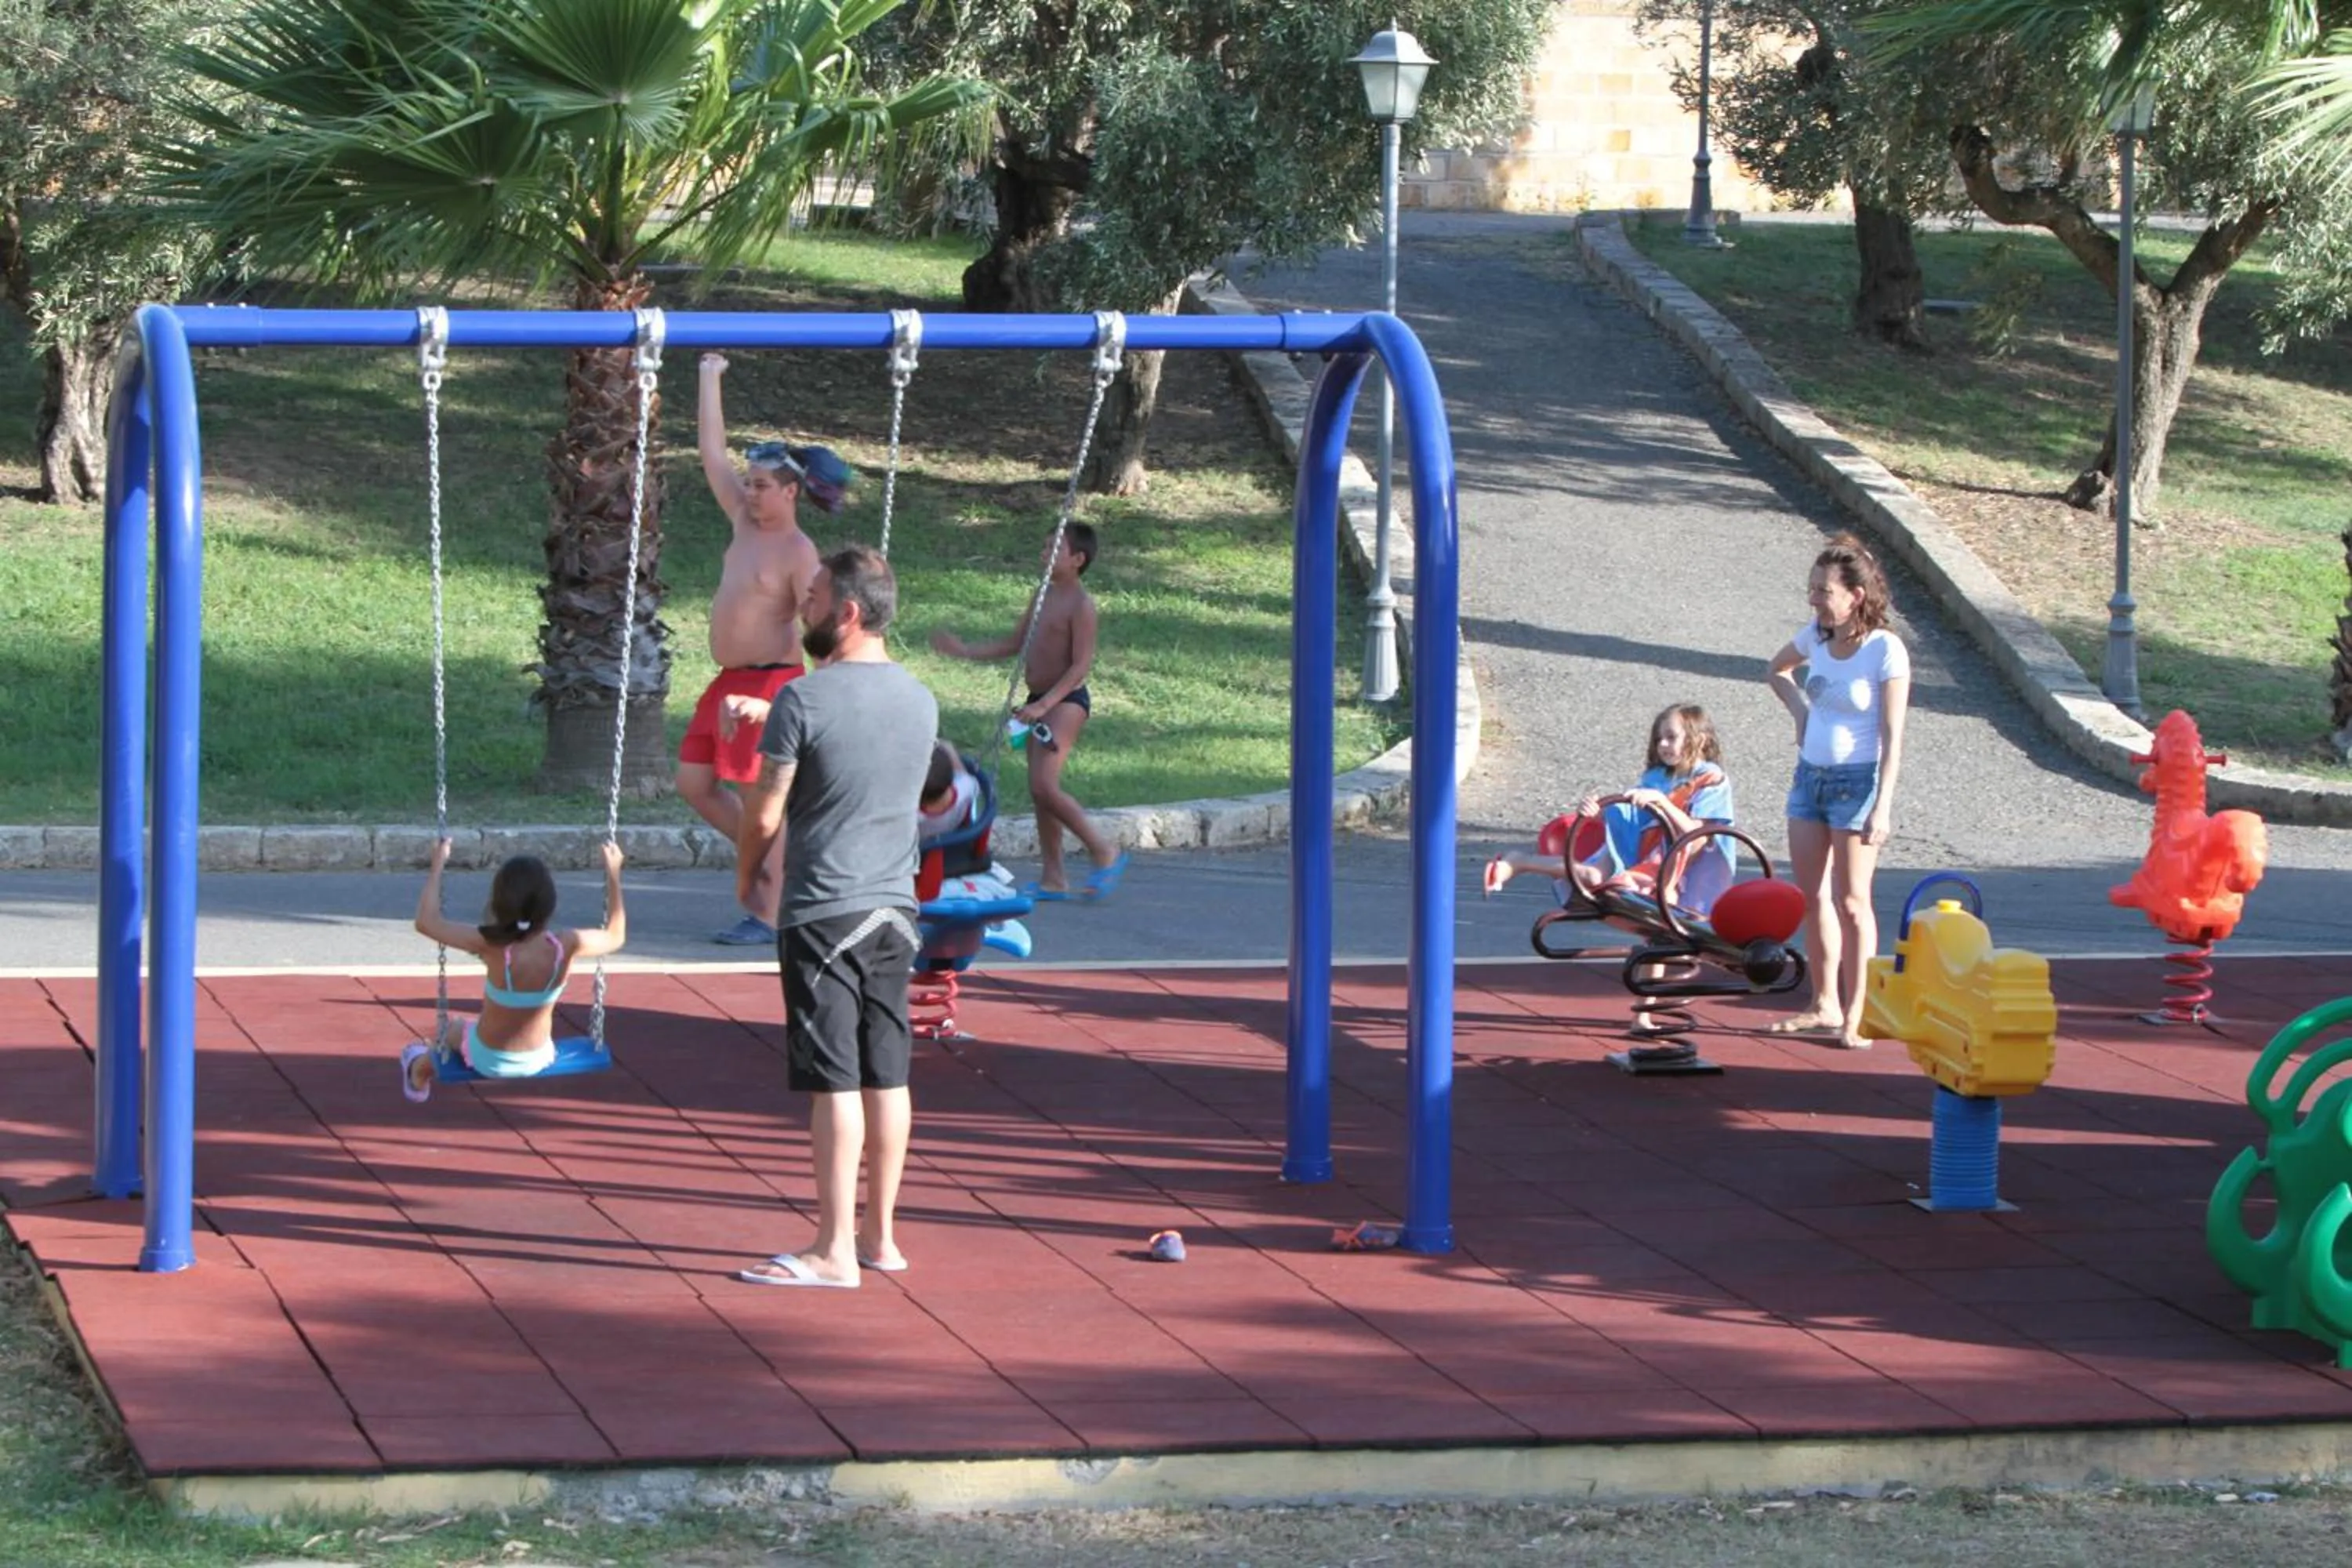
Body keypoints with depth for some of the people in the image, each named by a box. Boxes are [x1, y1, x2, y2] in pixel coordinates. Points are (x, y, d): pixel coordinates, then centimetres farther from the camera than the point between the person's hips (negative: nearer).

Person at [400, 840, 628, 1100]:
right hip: (539, 1059, 3)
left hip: (489, 1060, -3)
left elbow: (426, 921, -23)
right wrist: (613, 874, -3)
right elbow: (614, 937, -6)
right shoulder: (566, 946, -27)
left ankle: (420, 1073, 62)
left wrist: (437, 866, -14)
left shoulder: (493, 946, -33)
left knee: (453, 1028, 33)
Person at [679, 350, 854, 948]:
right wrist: (710, 377, 14)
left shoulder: (799, 554, -13)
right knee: (695, 785, 11)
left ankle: (767, 916, 2)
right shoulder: (746, 524, 9)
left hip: (772, 683, -9)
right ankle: (770, 860, 26)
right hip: (729, 682, 9)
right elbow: (712, 452, 14)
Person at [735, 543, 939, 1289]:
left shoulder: (804, 699, -15)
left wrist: (746, 875, 8)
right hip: (896, 906, 7)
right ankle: (879, 1234, 18)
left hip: (824, 912, -7)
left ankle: (835, 1249, -3)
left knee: (834, 1082, -5)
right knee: (887, 1076, 11)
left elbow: (764, 814, -11)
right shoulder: (920, 700, 6)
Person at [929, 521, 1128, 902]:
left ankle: (1104, 853, -6)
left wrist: (1044, 703, -26)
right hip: (1041, 701, 9)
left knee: (1044, 785, -18)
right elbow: (1013, 643, 21)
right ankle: (1053, 878, 14)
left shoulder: (1080, 604, -14)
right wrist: (965, 650, 14)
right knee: (1040, 789, 9)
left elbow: (1081, 665, -19)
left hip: (1066, 701, -9)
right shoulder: (1045, 597, 13)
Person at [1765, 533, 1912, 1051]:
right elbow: (1778, 669, 27)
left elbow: (1892, 738, -16)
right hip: (1810, 773, 7)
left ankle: (1853, 1017, 0)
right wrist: (1799, 709, 9)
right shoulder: (1816, 636, 3)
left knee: (1850, 901, -5)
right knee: (1811, 896, 9)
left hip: (1857, 780, -7)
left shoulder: (1885, 651, -15)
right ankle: (1825, 1006, 20)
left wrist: (1881, 809, -20)